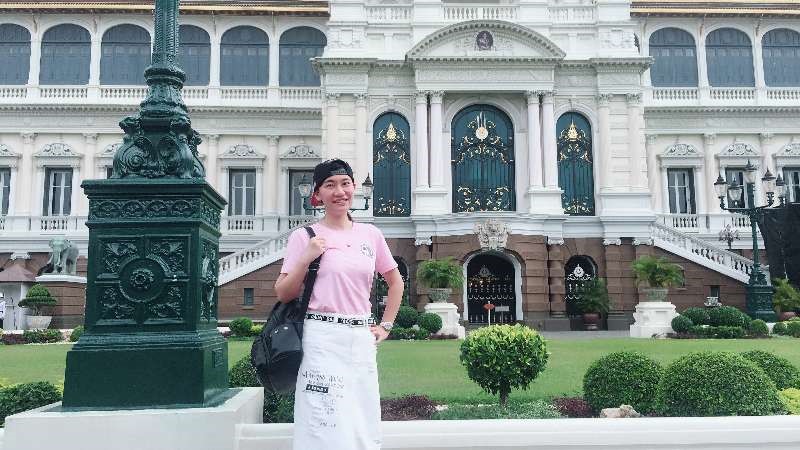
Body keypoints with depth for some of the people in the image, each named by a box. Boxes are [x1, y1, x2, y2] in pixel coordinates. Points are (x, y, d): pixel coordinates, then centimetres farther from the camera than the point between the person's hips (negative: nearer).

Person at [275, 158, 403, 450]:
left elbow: (396, 282, 20)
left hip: (361, 339, 4)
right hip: (321, 338, -4)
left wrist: (385, 325, 13)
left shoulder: (371, 234, 9)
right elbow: (283, 294, -1)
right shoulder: (304, 237, 0)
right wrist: (306, 259, -13)